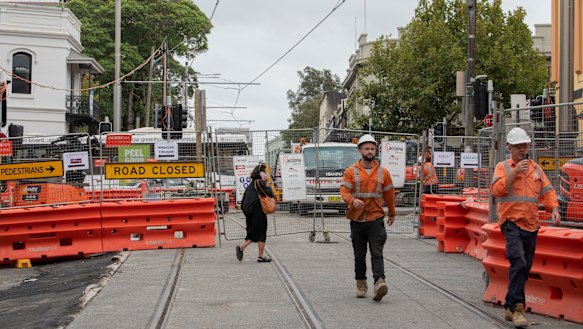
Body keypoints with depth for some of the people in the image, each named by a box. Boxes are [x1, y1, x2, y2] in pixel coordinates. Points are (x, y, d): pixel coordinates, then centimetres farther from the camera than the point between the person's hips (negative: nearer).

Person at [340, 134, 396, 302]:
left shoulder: (383, 172, 6)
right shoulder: (351, 172, 2)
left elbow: (389, 194, 15)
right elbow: (344, 191, -7)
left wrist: (392, 214, 24)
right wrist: (352, 201, -29)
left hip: (376, 219, -1)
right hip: (357, 220, 1)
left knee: (377, 253, -14)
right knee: (359, 255, 10)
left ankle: (379, 282, -24)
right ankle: (361, 284, 21)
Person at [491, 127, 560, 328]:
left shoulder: (535, 168, 16)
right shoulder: (503, 167, 3)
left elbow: (547, 191, 12)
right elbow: (497, 190, -11)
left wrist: (554, 209, -5)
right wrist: (515, 172, -17)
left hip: (531, 224, 5)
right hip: (511, 222, -5)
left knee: (525, 267, 9)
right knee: (518, 261, -22)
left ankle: (510, 307, 22)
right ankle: (517, 307, -21)